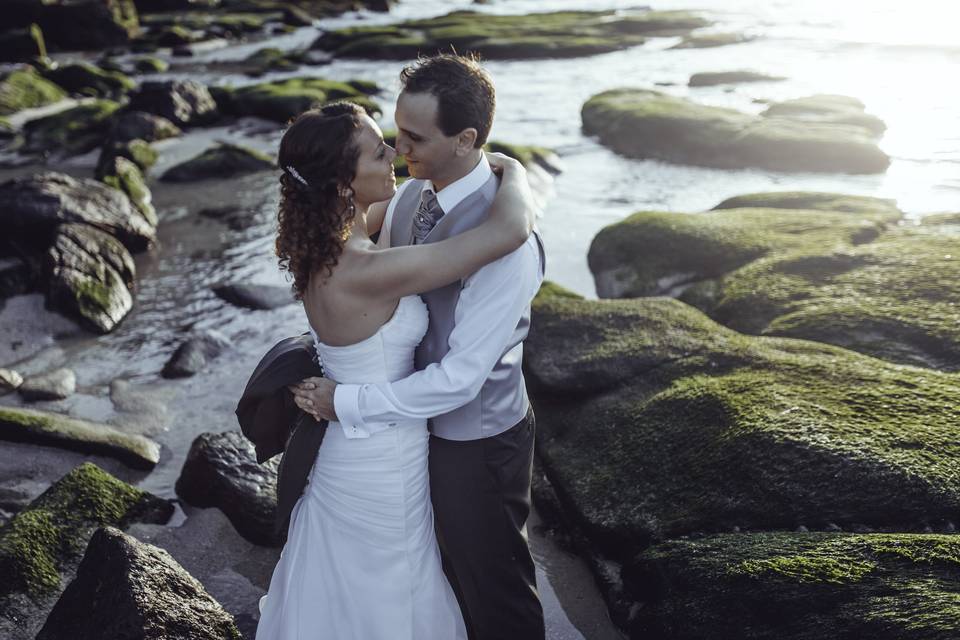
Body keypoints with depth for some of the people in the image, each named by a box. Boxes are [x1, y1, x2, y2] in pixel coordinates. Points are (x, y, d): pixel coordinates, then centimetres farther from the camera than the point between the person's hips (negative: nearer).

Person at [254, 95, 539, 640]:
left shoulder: (322, 240, -10)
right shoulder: (368, 273, -36)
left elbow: (398, 200, 12)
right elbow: (511, 232, -37)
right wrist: (513, 170, -15)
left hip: (343, 451, 8)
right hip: (382, 472, -8)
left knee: (338, 594, 31)